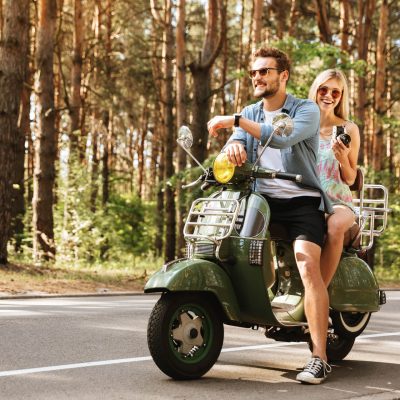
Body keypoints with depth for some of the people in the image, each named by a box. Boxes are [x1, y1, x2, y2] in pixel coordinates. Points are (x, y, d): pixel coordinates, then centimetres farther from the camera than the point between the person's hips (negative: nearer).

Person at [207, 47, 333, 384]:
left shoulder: (307, 110, 0)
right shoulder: (249, 113, 17)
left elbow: (283, 138, -21)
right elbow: (233, 146, 0)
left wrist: (236, 121, -25)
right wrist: (233, 145, -25)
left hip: (302, 200, -5)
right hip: (261, 198, 6)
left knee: (308, 264, -25)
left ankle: (319, 359, -26)